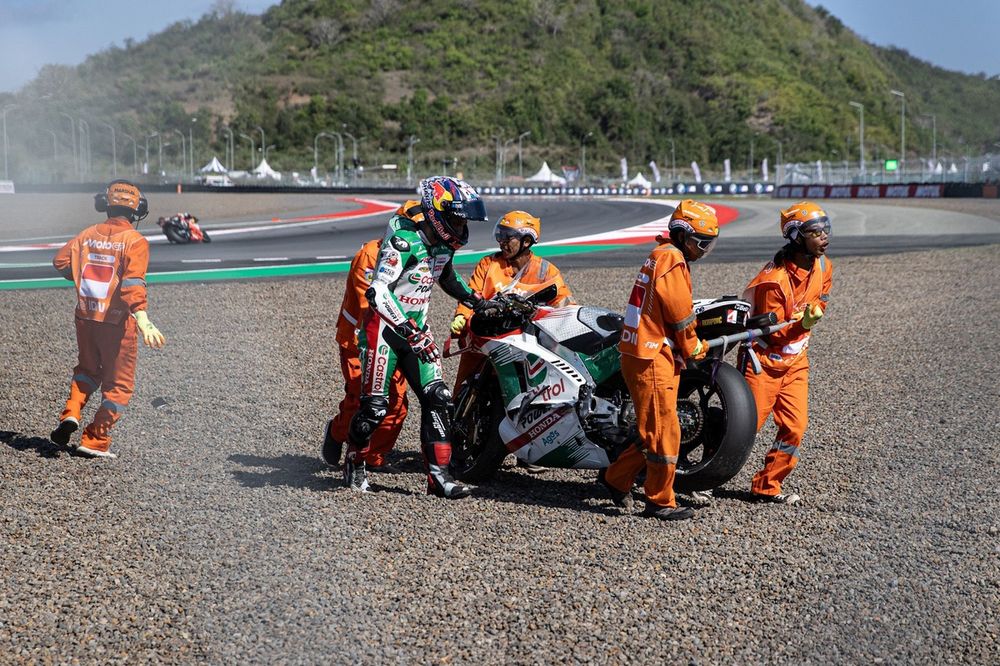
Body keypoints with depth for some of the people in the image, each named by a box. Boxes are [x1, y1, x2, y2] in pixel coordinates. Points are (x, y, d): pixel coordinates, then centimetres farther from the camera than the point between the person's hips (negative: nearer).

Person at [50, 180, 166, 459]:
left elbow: (61, 261, 0)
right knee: (119, 383, 10)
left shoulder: (88, 234, 4)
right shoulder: (135, 241, -12)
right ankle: (94, 441, 8)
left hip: (85, 317, 5)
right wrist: (144, 322, -32)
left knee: (88, 369, 27)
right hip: (116, 322, -5)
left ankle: (71, 413, 4)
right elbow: (133, 283, -24)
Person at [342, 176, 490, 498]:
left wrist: (476, 301, 13)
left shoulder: (444, 241, 4)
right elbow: (378, 291, -29)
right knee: (375, 405, -5)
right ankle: (354, 461, 20)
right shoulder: (405, 239, -22)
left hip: (417, 326, 7)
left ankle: (438, 474, -4)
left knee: (438, 398, -5)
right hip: (384, 325, -7)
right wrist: (411, 333, -35)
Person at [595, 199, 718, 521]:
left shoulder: (664, 255, 19)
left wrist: (694, 344, 9)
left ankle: (616, 477, 25)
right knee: (664, 431, -3)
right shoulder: (671, 259, -14)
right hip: (652, 359, -10)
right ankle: (660, 501, 5)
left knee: (655, 430, 15)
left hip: (649, 356, 10)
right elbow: (680, 315, -14)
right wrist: (694, 349, 1)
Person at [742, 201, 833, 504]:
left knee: (795, 427, 1)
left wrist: (813, 315, -3)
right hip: (765, 358, -7)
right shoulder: (775, 279, -24)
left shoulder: (823, 266, -1)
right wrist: (802, 323, -33)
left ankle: (766, 486, 15)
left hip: (796, 360, 7)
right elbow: (772, 331, -18)